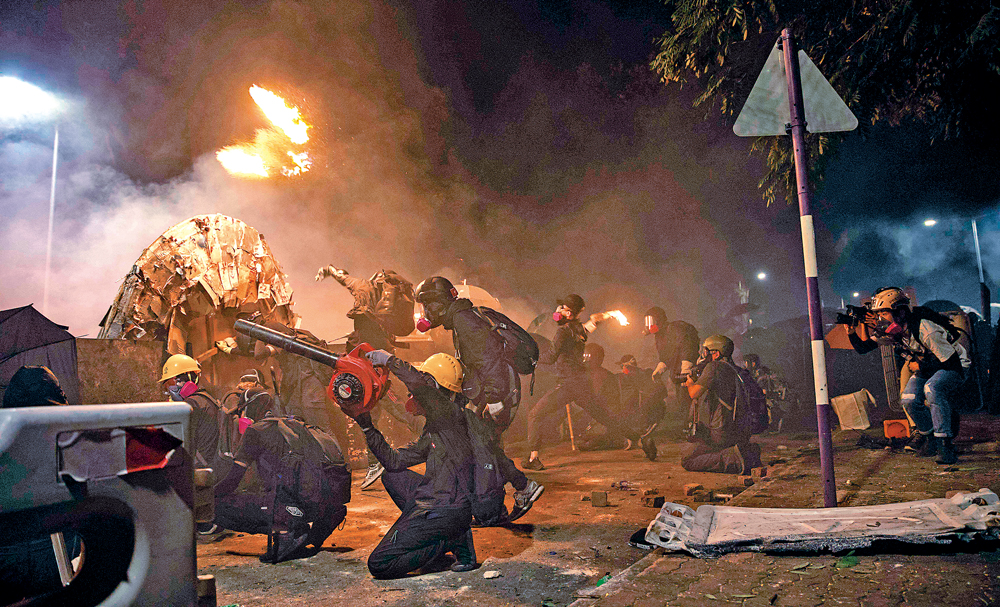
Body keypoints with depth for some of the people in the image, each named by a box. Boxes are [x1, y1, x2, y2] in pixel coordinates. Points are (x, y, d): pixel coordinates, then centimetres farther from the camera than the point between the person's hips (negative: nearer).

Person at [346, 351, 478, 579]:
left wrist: (389, 360, -16)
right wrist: (366, 425, 14)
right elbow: (394, 460, 16)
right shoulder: (432, 431, 16)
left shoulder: (452, 414, -12)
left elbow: (420, 383, -30)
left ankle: (455, 541, -2)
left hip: (448, 510, -9)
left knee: (379, 565, -6)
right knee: (391, 475, 26)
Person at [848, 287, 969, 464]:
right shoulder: (891, 329, -11)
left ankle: (945, 444, -27)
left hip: (954, 365, -6)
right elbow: (863, 348, -4)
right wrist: (851, 331, -20)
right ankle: (929, 435, 8)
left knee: (931, 388, -36)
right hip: (926, 368, 6)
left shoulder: (924, 329, -32)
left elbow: (951, 362, -27)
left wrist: (919, 366, -19)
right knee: (909, 400, -19)